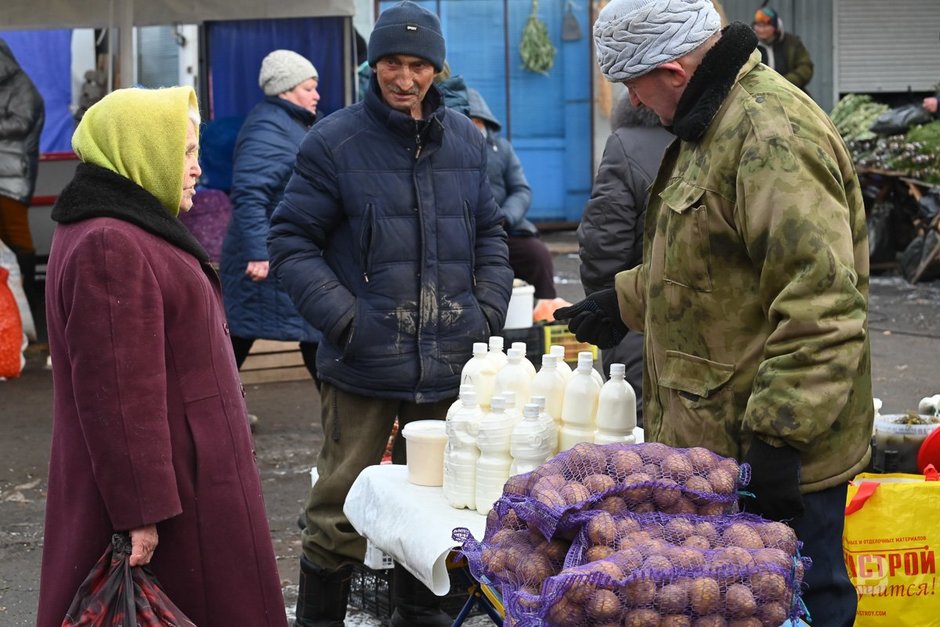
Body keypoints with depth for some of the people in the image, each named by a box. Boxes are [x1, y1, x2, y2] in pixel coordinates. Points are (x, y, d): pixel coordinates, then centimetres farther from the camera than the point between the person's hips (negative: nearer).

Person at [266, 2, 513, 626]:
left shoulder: (465, 141, 9)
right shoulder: (334, 142, -5)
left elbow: (490, 235, 19)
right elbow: (292, 242, -4)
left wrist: (489, 312, 5)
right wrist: (344, 319, -14)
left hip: (451, 364, 5)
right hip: (364, 364, -4)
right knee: (341, 515, 0)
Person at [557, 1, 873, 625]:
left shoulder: (774, 134, -22)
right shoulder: (714, 123, 14)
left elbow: (820, 303, -28)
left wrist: (780, 434, -27)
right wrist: (624, 302, 31)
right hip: (719, 440, 11)